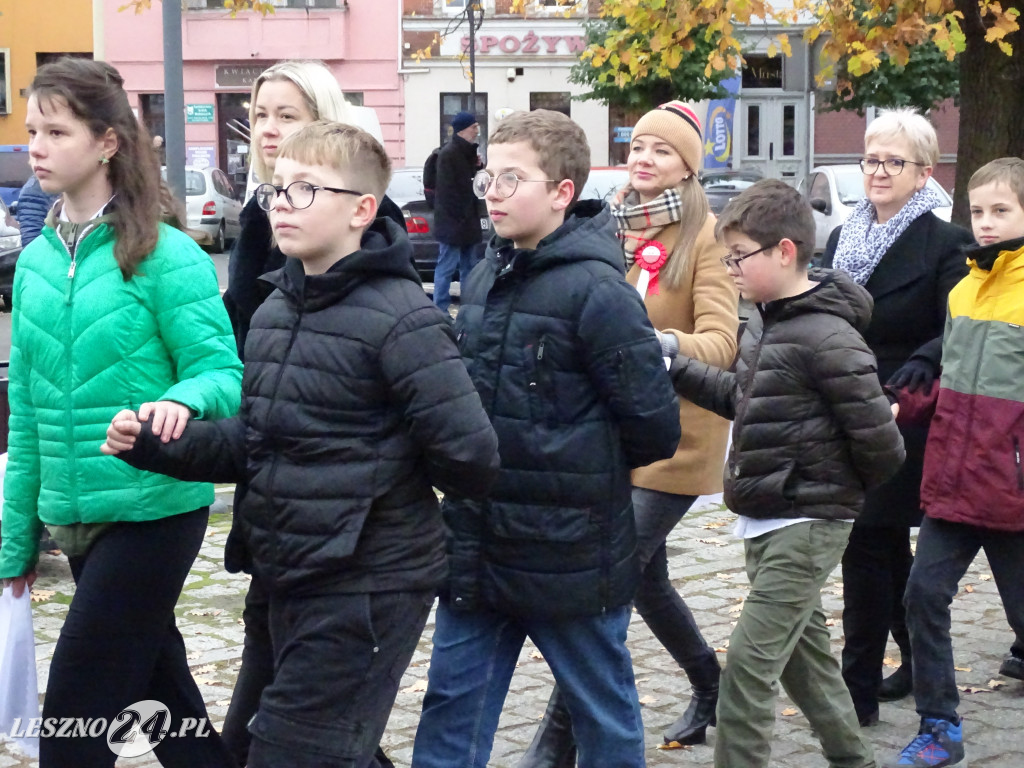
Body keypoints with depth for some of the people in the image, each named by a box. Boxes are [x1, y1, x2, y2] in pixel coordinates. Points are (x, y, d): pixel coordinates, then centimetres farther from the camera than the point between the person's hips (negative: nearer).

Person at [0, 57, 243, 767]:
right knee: (161, 696, 15)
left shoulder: (166, 255, -10)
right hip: (77, 521, 6)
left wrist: (182, 400, -37)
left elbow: (222, 373, -14)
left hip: (153, 513, -6)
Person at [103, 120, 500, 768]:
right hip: (292, 579, 8)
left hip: (368, 587, -8)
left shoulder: (401, 319, -18)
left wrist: (389, 480, -3)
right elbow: (252, 440, 14)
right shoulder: (275, 311, 9)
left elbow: (470, 457, -22)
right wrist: (153, 444, -1)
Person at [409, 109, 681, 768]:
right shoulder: (488, 277, 7)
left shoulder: (596, 290, -17)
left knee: (605, 714, 10)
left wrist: (591, 467, 0)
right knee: (451, 712, 11)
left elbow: (654, 429, -15)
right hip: (479, 552, 7)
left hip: (570, 559, -7)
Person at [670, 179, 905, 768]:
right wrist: (677, 368, 6)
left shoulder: (828, 338, -20)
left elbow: (880, 443, -20)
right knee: (803, 655, 19)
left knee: (748, 665, -11)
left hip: (807, 526, -9)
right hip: (767, 522, 9)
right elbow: (741, 397, 20)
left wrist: (834, 490, -2)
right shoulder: (766, 324, 8)